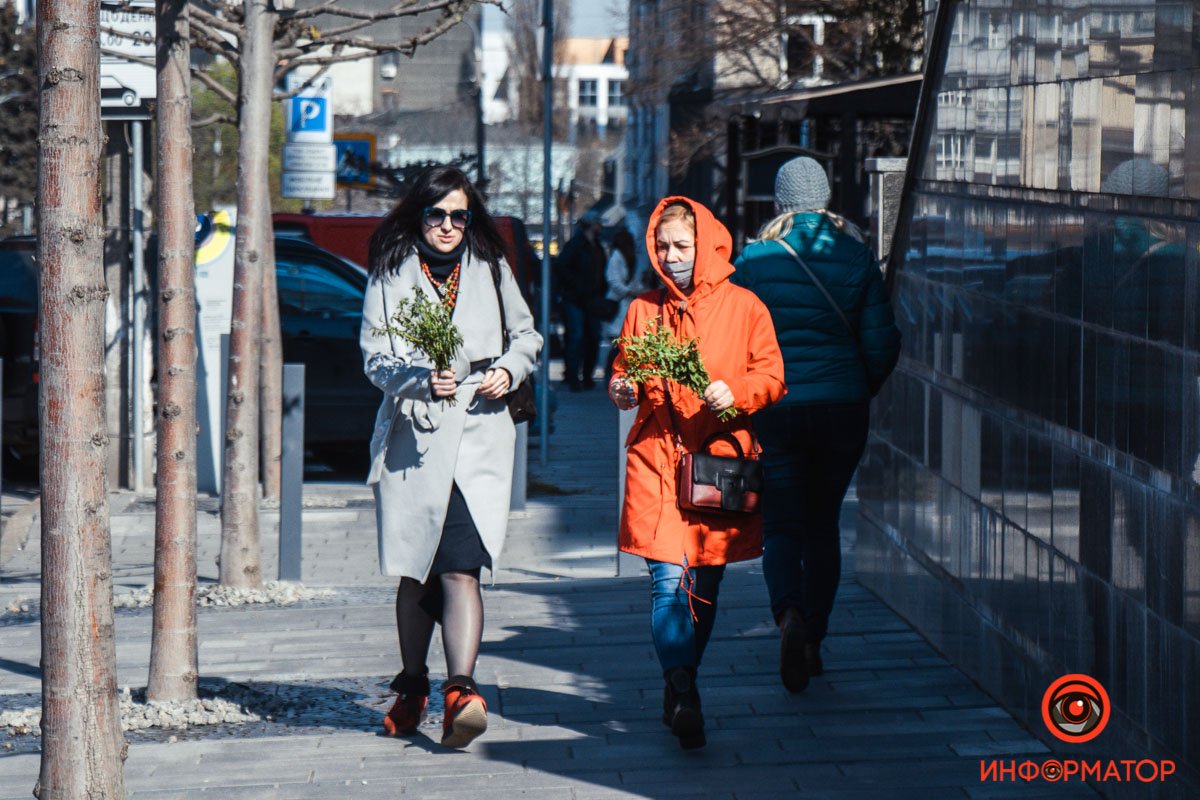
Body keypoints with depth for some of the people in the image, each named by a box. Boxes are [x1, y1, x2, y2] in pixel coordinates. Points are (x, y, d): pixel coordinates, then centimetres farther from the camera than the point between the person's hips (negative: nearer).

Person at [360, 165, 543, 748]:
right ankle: (413, 686, 27)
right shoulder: (391, 275, 6)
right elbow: (375, 356, 0)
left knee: (460, 567, -16)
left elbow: (526, 334, 22)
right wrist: (422, 379, -19)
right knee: (414, 573, 9)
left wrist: (509, 368, 0)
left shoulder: (490, 269, 11)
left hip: (477, 434, -1)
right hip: (413, 435, 1)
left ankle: (461, 690, -27)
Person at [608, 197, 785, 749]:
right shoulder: (644, 309, 11)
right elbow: (623, 371, 20)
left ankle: (679, 686, 24)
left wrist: (736, 392, -16)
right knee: (668, 579, -13)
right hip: (656, 458, 0)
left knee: (705, 585, 8)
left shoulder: (744, 308, 4)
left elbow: (771, 377, 3)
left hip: (719, 456, 0)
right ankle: (683, 694, -17)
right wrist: (621, 389, -3)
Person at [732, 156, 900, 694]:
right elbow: (882, 342, -1)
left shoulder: (754, 259, -4)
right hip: (842, 408, 2)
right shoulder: (856, 257, 0)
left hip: (774, 408, -2)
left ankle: (790, 615, -26)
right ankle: (813, 642, 19)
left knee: (782, 526, 2)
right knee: (822, 526, 16)